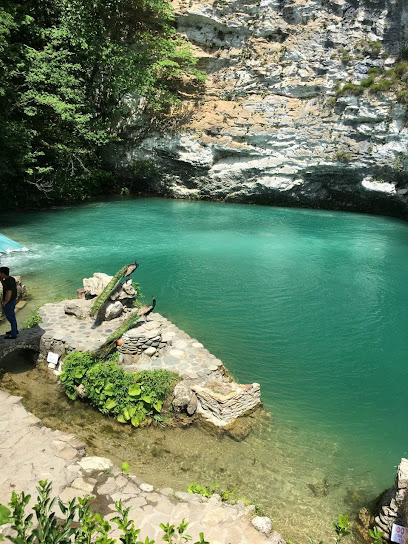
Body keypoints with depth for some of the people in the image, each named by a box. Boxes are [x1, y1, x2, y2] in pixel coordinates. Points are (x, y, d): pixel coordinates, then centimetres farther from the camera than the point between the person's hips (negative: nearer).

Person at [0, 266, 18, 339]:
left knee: (11, 318, 4)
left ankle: (13, 334, 16)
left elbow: (8, 295, -31)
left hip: (9, 302, -9)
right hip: (13, 300, 9)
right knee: (12, 316, 23)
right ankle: (15, 330, 38)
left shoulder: (8, 282, -28)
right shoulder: (11, 279, 1)